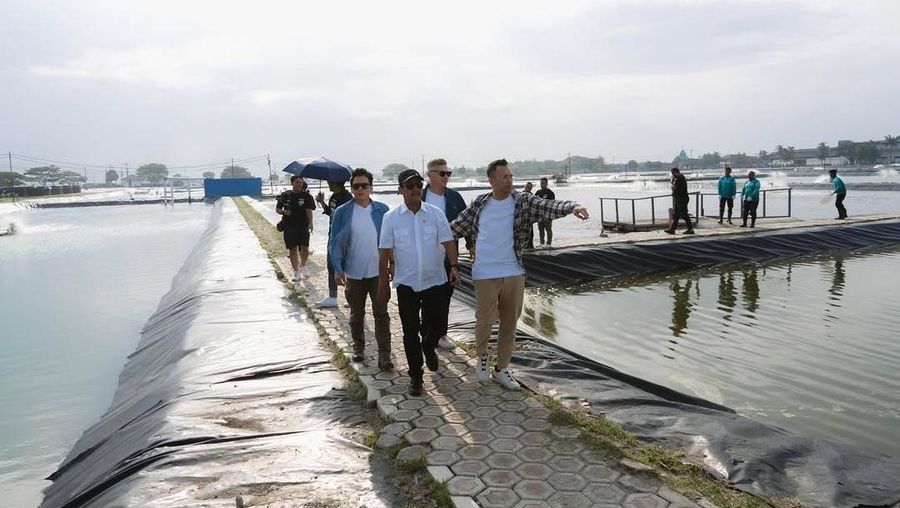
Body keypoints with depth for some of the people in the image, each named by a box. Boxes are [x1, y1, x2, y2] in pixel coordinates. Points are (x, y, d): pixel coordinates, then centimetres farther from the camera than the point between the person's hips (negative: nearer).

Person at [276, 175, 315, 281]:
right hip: (289, 227, 1)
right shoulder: (285, 195, 5)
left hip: (303, 226, -1)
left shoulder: (306, 196, 0)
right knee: (292, 249, 4)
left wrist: (310, 222, -25)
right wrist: (284, 212, -11)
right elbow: (277, 209, 11)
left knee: (304, 248, -7)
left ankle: (303, 266, 21)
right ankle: (296, 272, 15)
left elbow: (309, 210, -10)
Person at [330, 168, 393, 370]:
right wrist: (338, 269, -7)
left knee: (381, 314, -1)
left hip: (378, 272, 0)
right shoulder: (342, 212, -3)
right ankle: (358, 347, 34)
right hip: (353, 273, 0)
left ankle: (384, 355, 4)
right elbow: (334, 242, -2)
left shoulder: (382, 210, -1)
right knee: (356, 314, 15)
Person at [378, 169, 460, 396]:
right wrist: (383, 283, 1)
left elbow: (448, 241, -4)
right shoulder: (391, 218, -4)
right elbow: (385, 252, -1)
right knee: (410, 331, 5)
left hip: (435, 280, 1)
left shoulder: (436, 213, -2)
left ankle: (429, 349, 47)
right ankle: (415, 376, 19)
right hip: (406, 283, -1)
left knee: (433, 324, 13)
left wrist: (454, 266, -20)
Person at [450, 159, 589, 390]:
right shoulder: (479, 204, 2)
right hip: (485, 274, -1)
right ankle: (482, 356, 29)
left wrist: (572, 206, -36)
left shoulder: (523, 202, -2)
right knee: (485, 320, -1)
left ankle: (501, 368, 27)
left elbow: (549, 207, -18)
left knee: (509, 323, 10)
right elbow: (457, 226, 13)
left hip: (514, 274, 1)